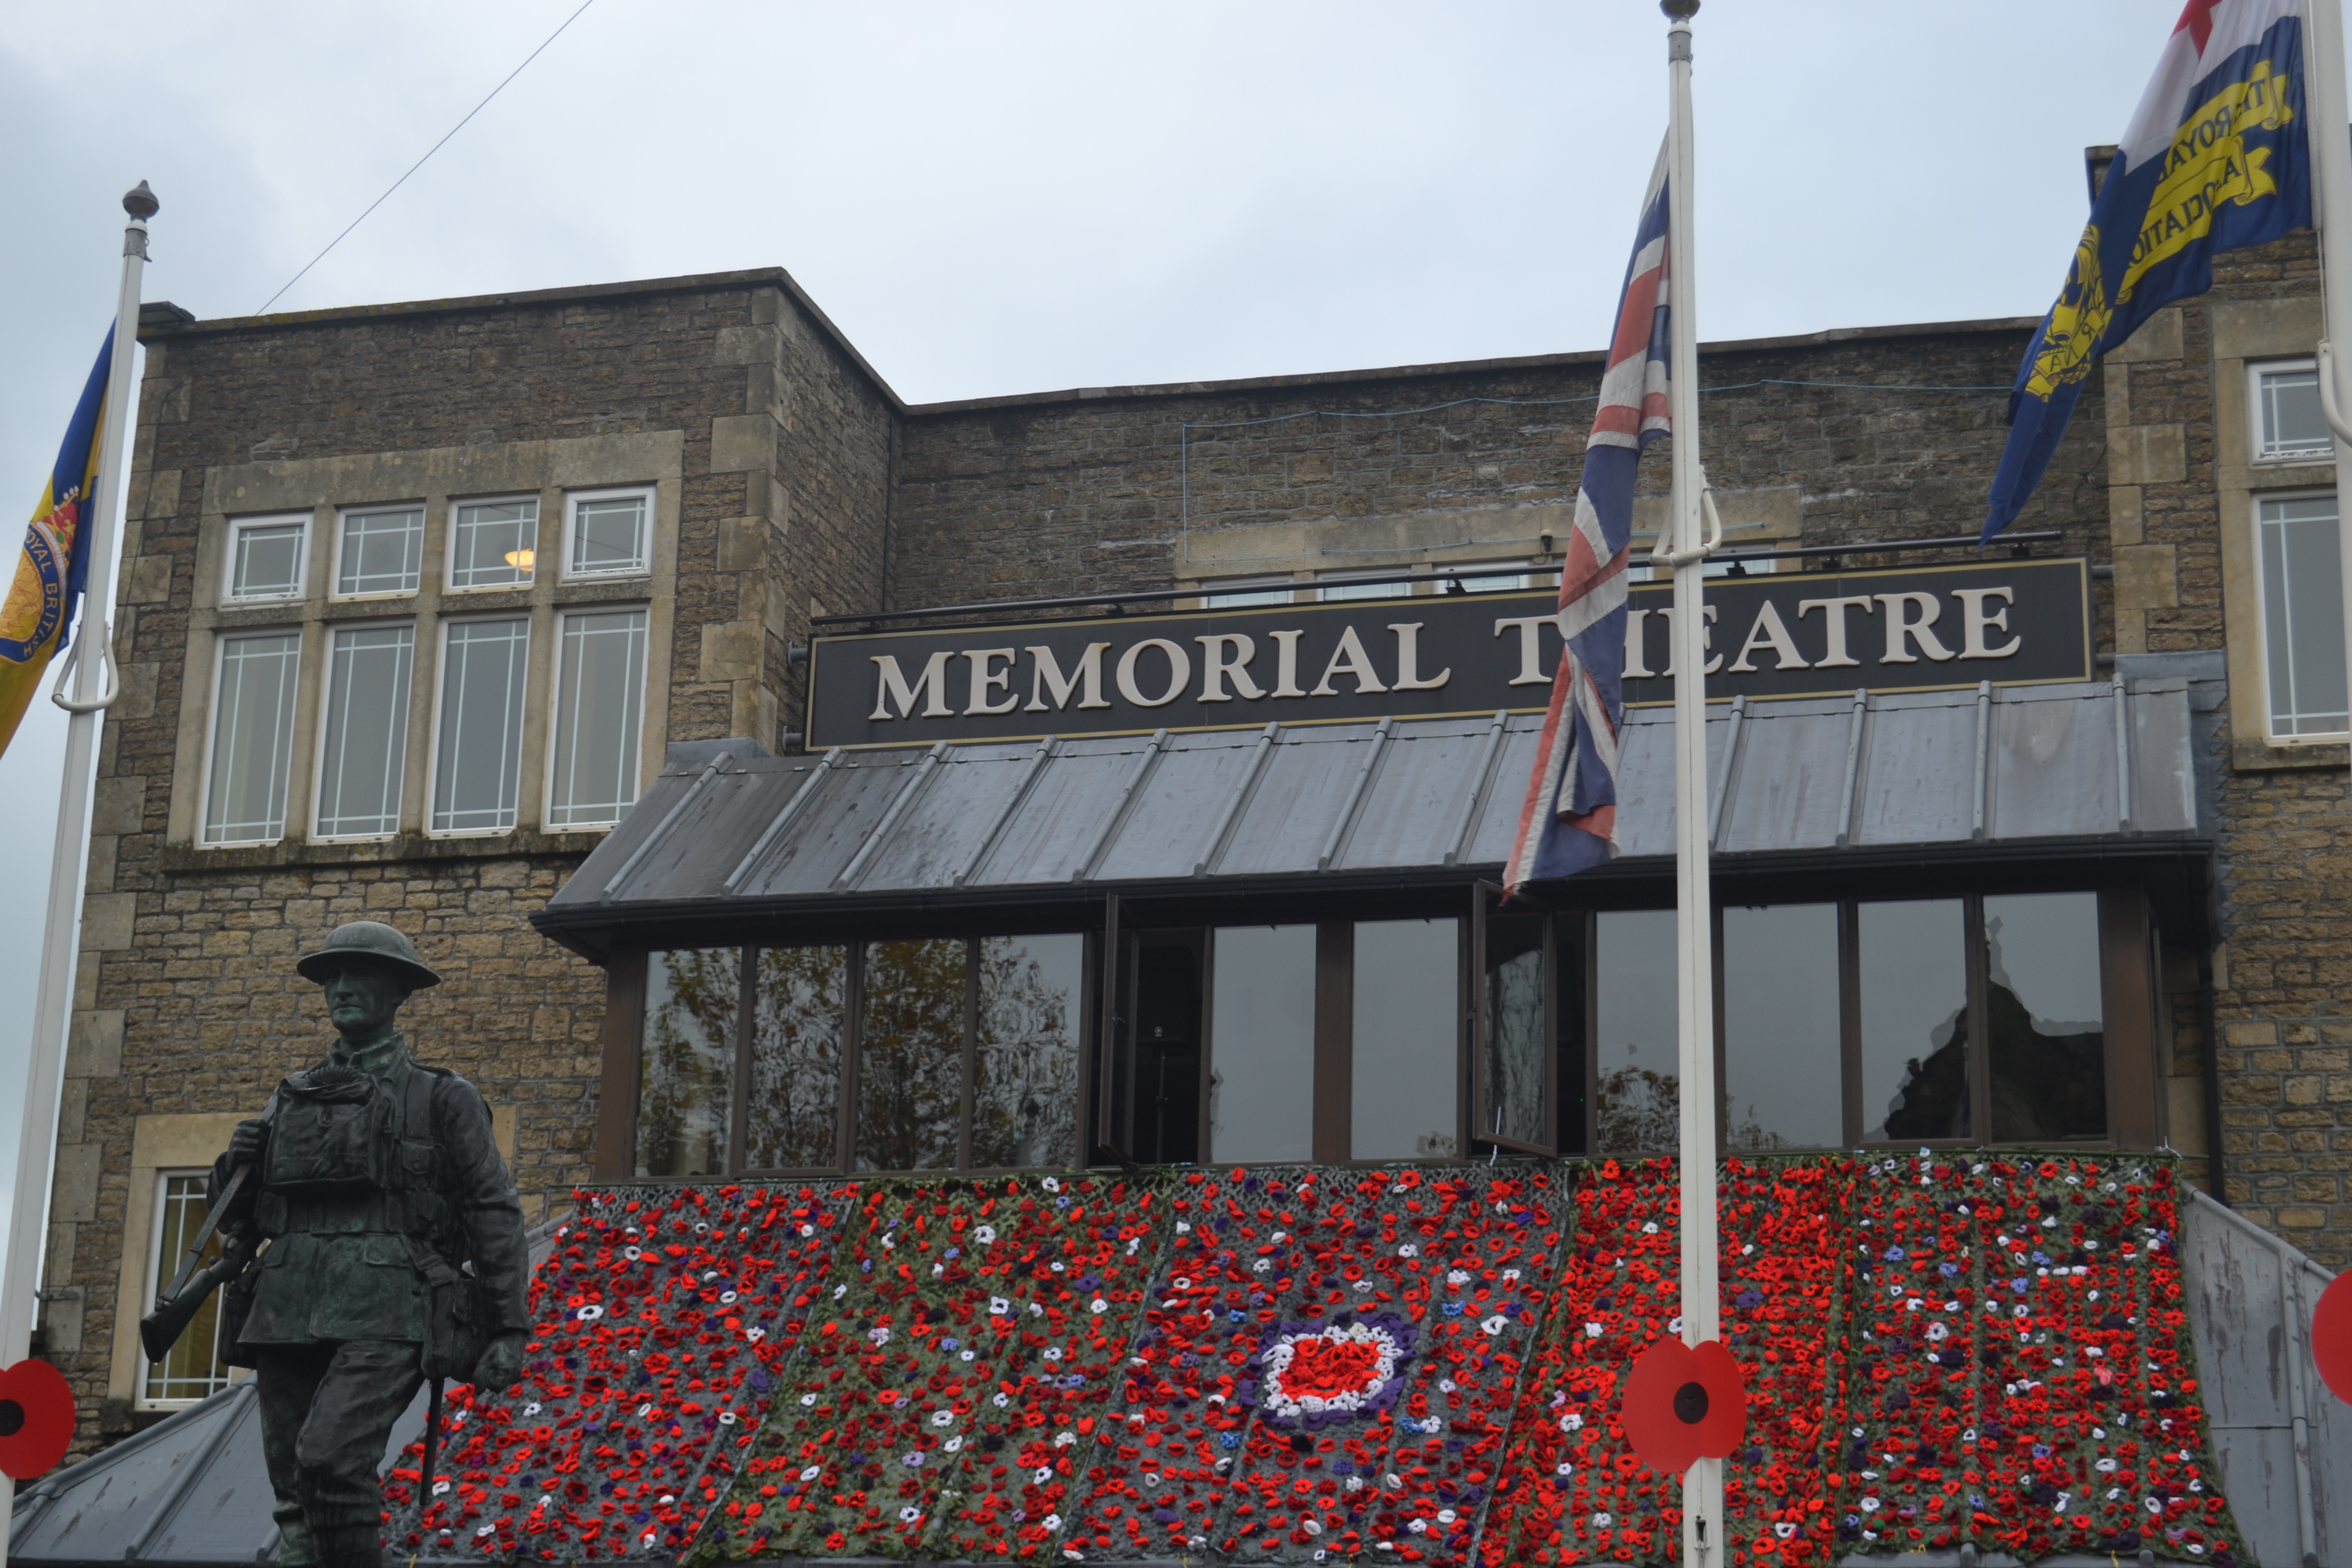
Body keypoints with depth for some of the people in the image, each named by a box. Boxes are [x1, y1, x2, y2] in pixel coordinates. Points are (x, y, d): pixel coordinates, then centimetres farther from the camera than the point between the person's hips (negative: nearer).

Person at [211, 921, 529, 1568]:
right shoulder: (292, 1099, 22)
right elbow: (241, 1222, 25)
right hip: (288, 1313, 5)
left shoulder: (441, 1097, 9)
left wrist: (510, 1329, -4)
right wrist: (235, 1168, 3)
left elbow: (495, 1212, 4)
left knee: (331, 1457, -26)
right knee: (295, 1503, 1)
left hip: (385, 1312, -5)